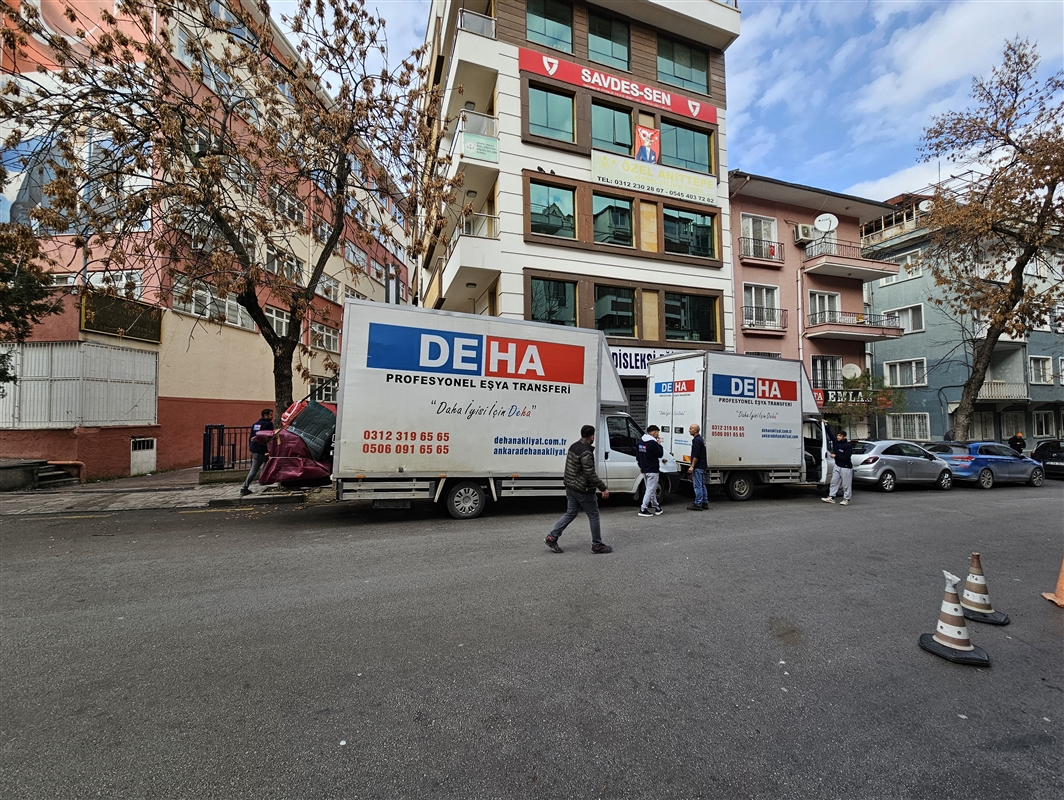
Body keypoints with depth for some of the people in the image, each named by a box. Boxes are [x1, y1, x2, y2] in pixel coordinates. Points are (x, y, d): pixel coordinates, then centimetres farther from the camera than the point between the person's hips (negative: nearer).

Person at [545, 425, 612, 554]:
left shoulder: (574, 446, 7)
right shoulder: (586, 452, -23)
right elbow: (590, 474, -24)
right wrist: (604, 488, -19)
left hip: (571, 487, 9)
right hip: (583, 489, -9)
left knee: (571, 513, 16)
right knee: (593, 516, 6)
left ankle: (552, 537, 13)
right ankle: (597, 545, 16)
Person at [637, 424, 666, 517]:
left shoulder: (641, 441, 9)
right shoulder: (652, 443, -20)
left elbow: (637, 455, 16)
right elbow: (660, 454, -13)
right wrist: (659, 444, -1)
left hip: (644, 470, 9)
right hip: (652, 470, -9)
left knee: (651, 489, 16)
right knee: (650, 490, -3)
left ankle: (657, 508, 27)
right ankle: (643, 510, -3)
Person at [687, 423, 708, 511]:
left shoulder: (696, 440, -16)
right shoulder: (701, 439, 16)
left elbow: (696, 455, -22)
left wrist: (692, 466, -20)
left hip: (698, 467, -10)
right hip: (702, 466, 10)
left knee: (697, 486, -7)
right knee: (702, 485, 14)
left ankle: (698, 504, -5)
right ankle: (705, 503, 19)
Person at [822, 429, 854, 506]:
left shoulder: (848, 446, -16)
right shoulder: (836, 442, 3)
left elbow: (846, 457, -22)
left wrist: (835, 456, -16)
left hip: (846, 467, -7)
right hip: (837, 466, 7)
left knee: (846, 484, 1)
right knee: (834, 482, 9)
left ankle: (846, 499, 9)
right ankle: (831, 497, 13)